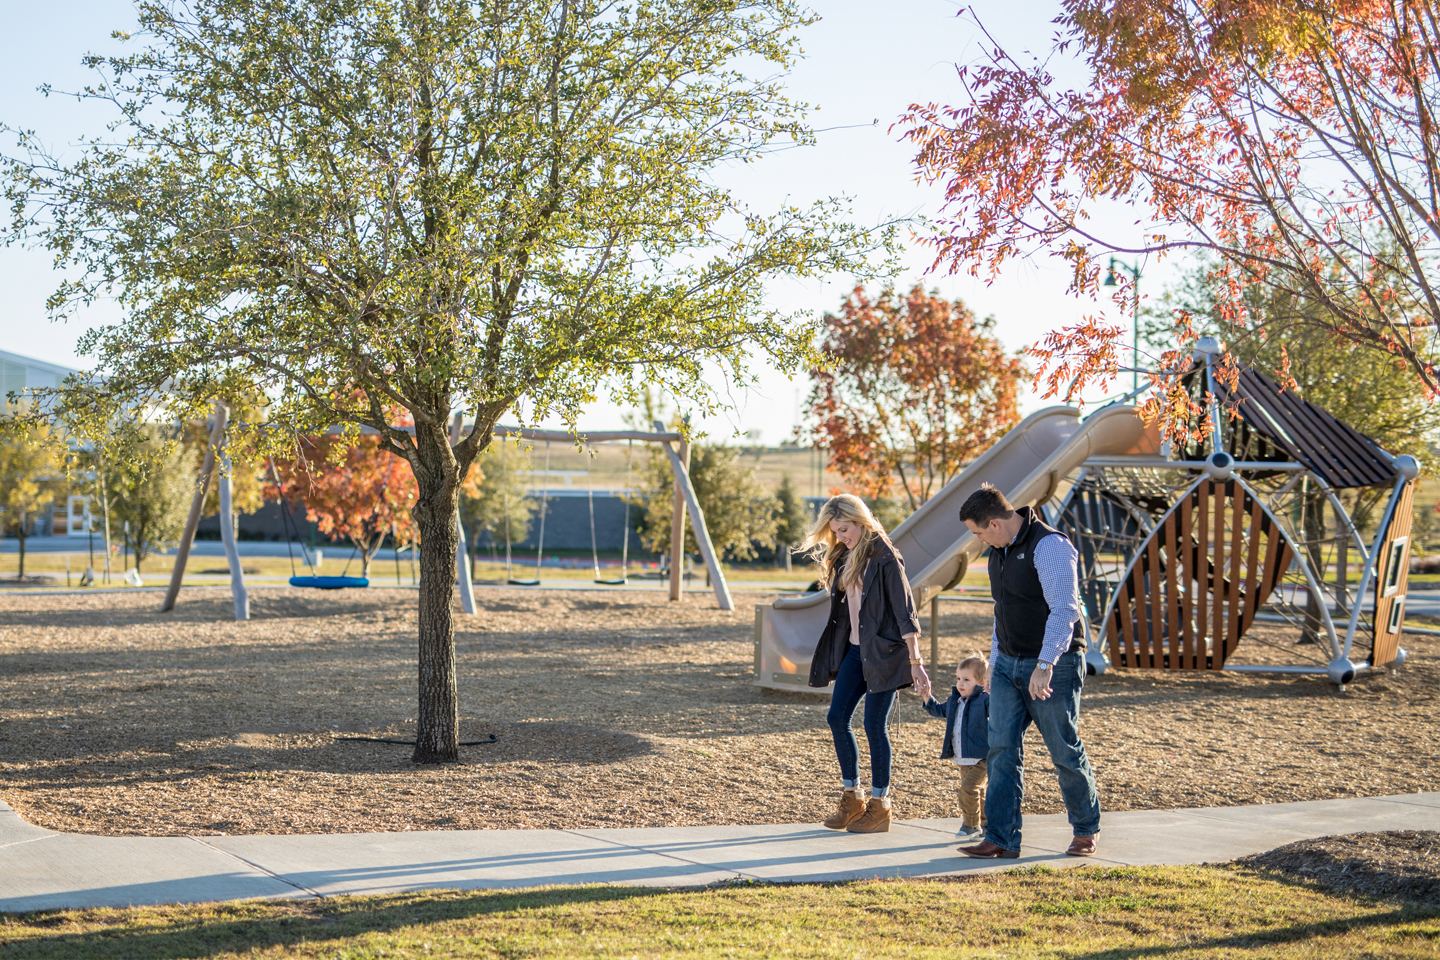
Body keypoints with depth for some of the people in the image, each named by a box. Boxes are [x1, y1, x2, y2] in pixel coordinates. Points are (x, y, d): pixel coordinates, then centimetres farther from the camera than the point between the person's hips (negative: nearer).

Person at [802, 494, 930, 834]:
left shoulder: (885, 558, -14)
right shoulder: (843, 558, 9)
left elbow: (904, 612, -16)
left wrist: (916, 661, -19)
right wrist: (834, 659, 17)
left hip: (883, 652, -8)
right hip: (855, 650, 8)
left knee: (874, 725, -4)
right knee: (837, 718, 3)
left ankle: (880, 806, 7)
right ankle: (851, 799, 15)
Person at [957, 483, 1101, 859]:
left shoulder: (1050, 545, -17)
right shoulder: (999, 551, 12)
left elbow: (1064, 609, -24)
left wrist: (1045, 665, -31)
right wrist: (994, 664, 21)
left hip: (1053, 668, -8)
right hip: (1009, 665, 8)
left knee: (1066, 753, 3)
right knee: (1002, 748, -3)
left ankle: (1086, 831, 22)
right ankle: (1002, 839, -3)